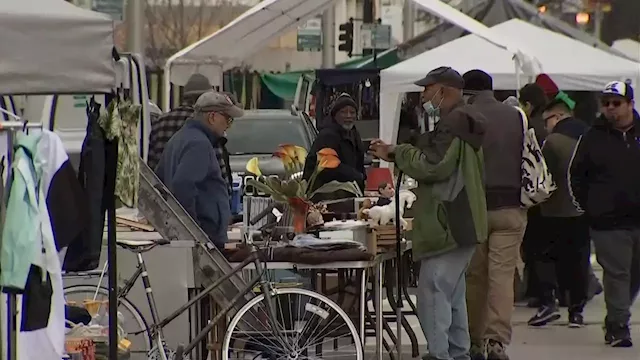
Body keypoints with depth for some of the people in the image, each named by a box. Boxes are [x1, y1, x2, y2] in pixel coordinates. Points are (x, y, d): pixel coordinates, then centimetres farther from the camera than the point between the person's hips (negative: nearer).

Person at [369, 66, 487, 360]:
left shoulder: (454, 123, -15)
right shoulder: (460, 121, 20)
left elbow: (434, 166, -20)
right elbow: (438, 162, 24)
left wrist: (398, 154, -6)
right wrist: (396, 154, 15)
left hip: (449, 225, -11)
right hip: (458, 224, 11)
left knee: (433, 295, -13)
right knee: (451, 296, 16)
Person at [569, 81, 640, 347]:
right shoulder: (593, 138, 3)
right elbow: (577, 176, 8)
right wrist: (590, 208, 2)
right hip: (609, 223, -2)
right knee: (616, 274, -4)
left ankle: (615, 322, 27)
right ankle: (618, 327, 1)